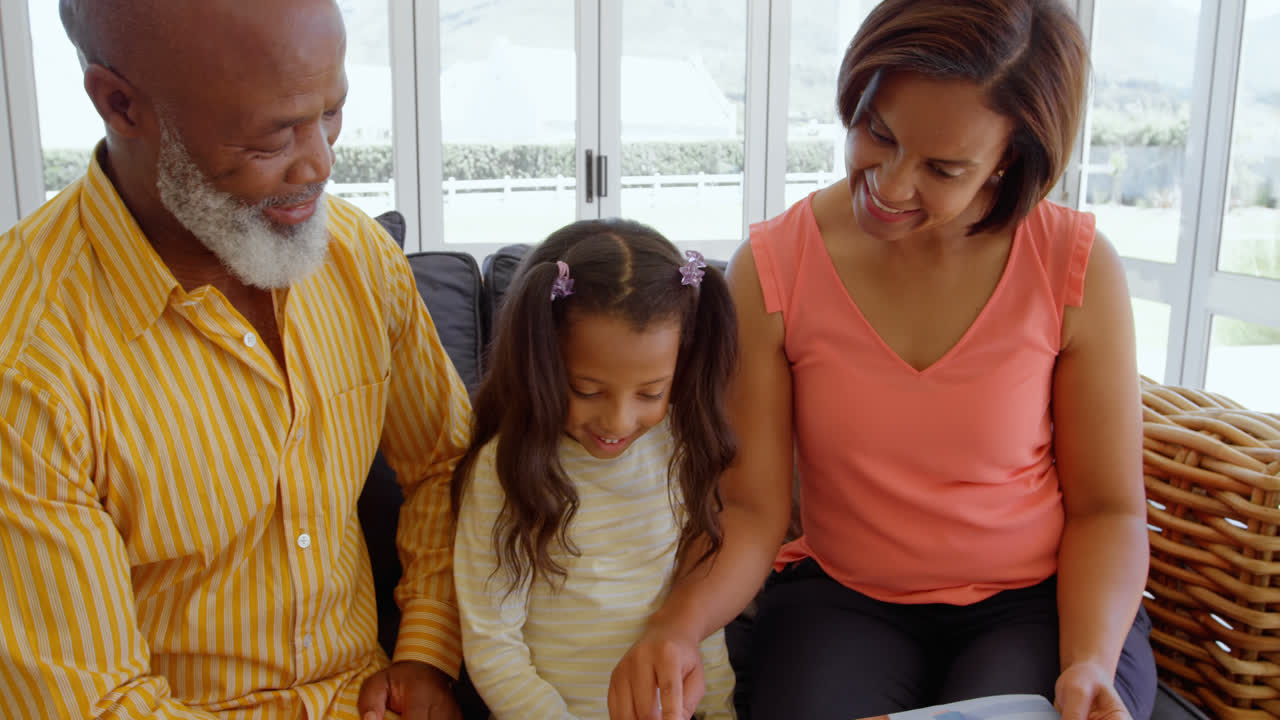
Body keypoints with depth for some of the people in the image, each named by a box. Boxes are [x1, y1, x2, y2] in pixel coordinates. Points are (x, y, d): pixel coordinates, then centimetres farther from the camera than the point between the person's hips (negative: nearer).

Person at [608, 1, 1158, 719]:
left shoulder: (1079, 269, -11)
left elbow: (1107, 510, -3)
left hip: (1039, 604, 1)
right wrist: (678, 625, -27)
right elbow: (751, 509, -10)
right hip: (840, 599, 0)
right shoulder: (770, 269, -11)